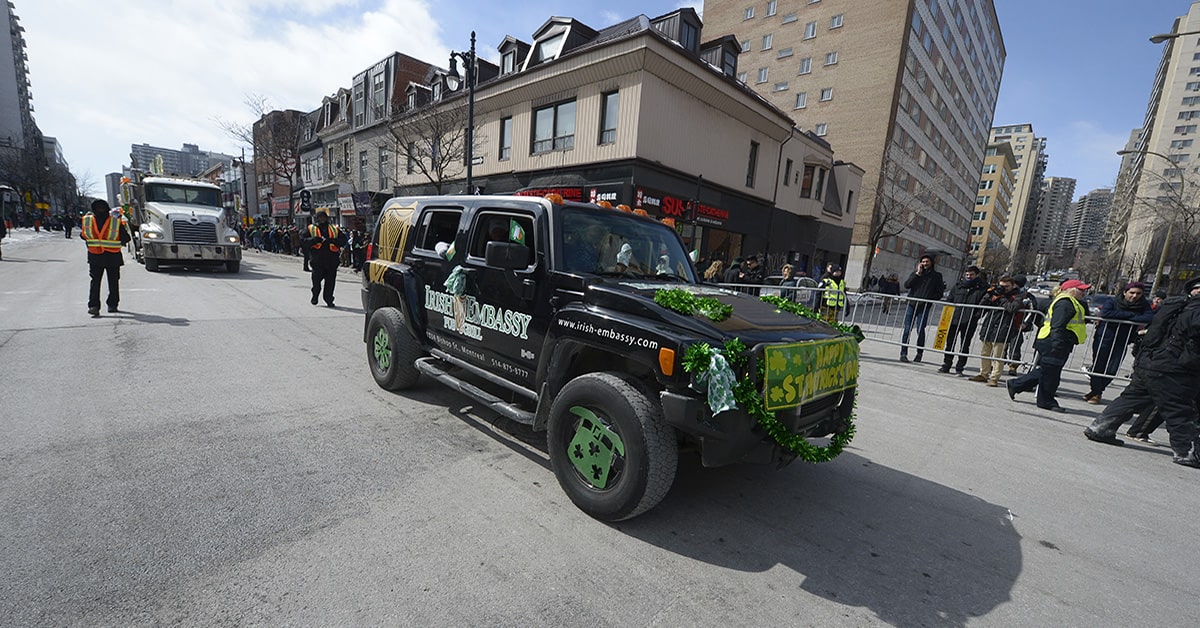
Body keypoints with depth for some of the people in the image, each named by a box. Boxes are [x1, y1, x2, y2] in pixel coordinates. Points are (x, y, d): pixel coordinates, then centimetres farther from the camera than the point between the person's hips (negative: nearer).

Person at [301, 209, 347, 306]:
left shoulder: (335, 229, 15)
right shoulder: (311, 228, 12)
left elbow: (343, 240, 4)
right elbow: (304, 242, 3)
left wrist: (332, 240, -12)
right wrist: (315, 240, -15)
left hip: (331, 259, 1)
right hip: (317, 259, -1)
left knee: (330, 280, 0)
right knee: (316, 278, -1)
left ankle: (329, 299, 10)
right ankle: (315, 296, 23)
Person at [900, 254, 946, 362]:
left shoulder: (937, 276, 9)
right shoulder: (916, 273, 12)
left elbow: (939, 293, 6)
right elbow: (906, 285, -4)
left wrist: (929, 300, -7)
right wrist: (917, 273, -7)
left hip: (924, 308, -1)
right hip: (911, 305, 1)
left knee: (920, 330, -5)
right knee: (907, 330, -2)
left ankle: (919, 353, 11)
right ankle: (903, 353, 1)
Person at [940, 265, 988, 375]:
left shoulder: (982, 288, 2)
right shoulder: (957, 286, 11)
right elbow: (949, 300, 15)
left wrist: (976, 316, -14)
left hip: (969, 322, -3)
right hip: (954, 319, 3)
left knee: (964, 346, 5)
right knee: (950, 343, 6)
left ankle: (959, 368, 12)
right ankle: (946, 365, 14)